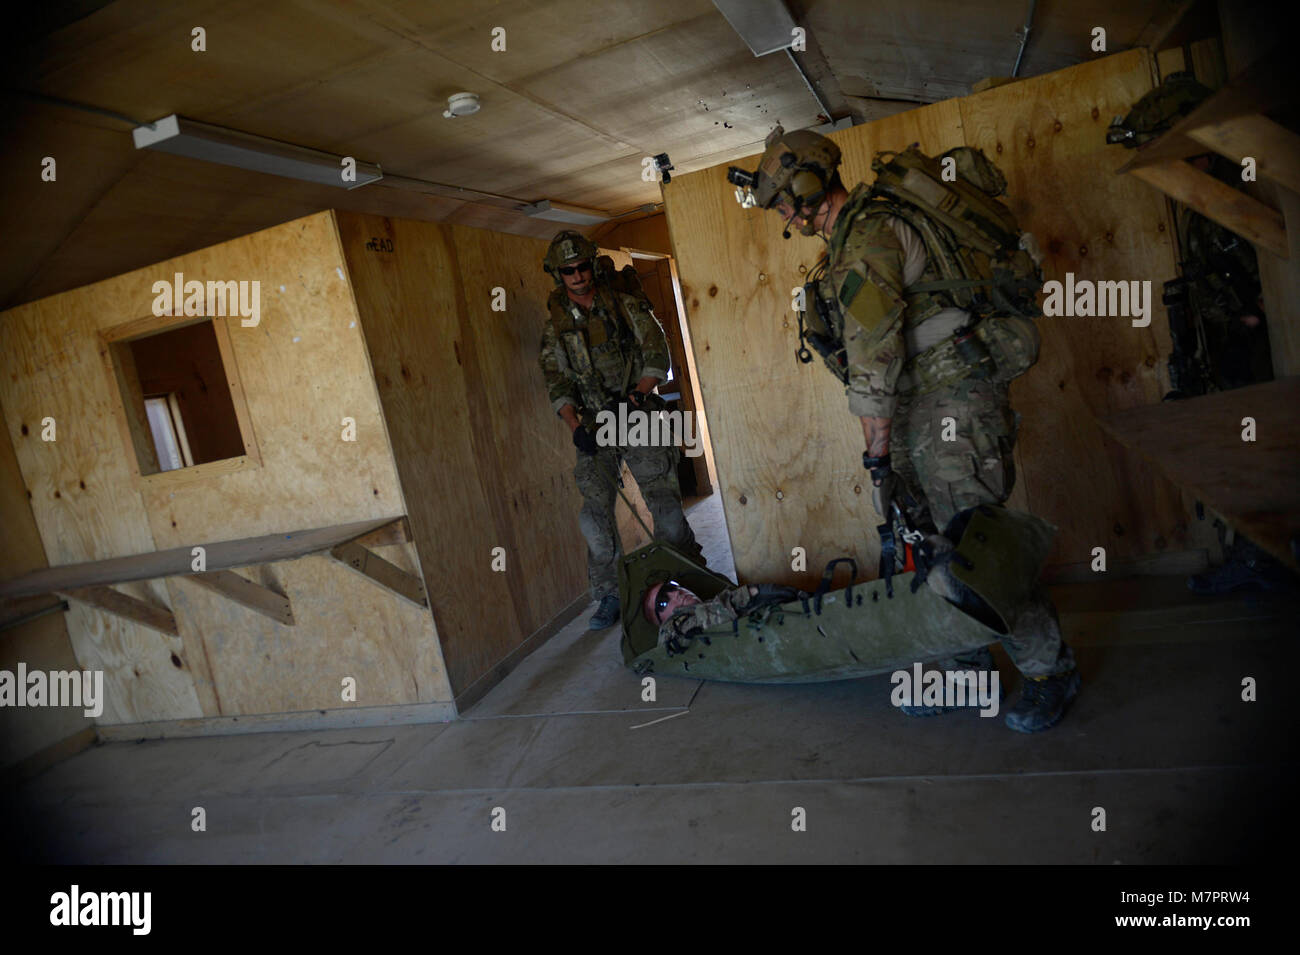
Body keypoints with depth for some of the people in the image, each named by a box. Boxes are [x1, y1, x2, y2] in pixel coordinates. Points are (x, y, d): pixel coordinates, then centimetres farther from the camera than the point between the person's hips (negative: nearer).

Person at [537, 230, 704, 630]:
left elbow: (657, 356, 0)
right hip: (593, 429, 2)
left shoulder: (626, 305, 3)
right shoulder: (556, 324, 8)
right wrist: (575, 425, -9)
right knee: (595, 515, -2)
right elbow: (555, 381, 5)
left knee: (664, 503, -4)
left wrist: (634, 398, -12)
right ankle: (608, 597, 9)